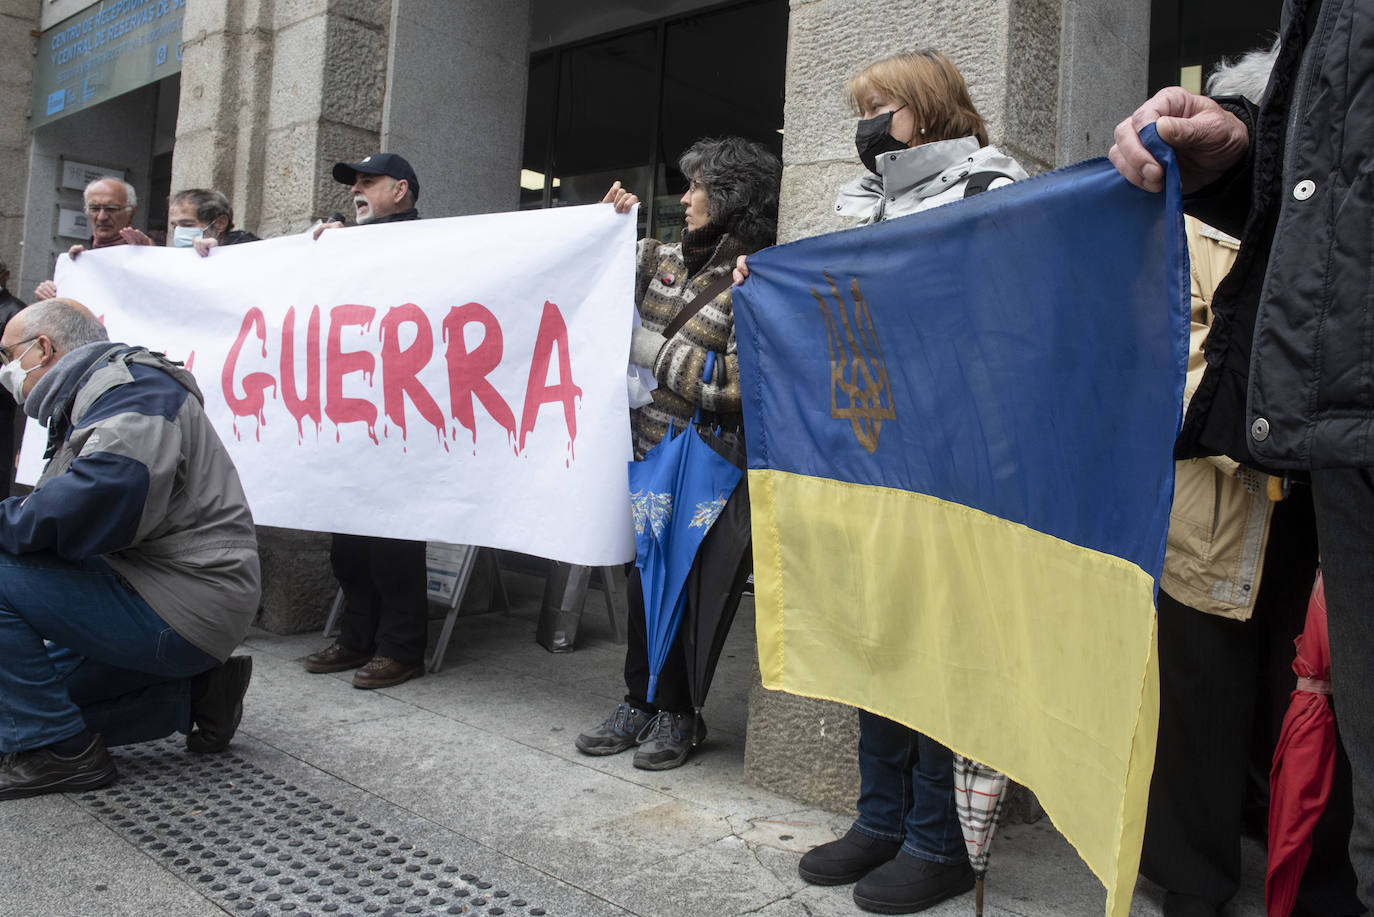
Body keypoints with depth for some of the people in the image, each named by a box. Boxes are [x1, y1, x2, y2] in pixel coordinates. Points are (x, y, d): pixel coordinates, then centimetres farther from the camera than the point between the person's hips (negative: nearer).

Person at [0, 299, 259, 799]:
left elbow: (104, 492, -31)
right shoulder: (94, 394, 23)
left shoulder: (127, 383, -11)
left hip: (178, 614, -11)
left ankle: (59, 749, -8)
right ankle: (195, 693, 13)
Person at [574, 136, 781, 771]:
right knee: (642, 579, 12)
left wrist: (652, 349, -13)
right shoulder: (662, 258, 11)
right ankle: (639, 703, 26)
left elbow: (735, 384, -19)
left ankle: (675, 712, 20)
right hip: (647, 451, 6)